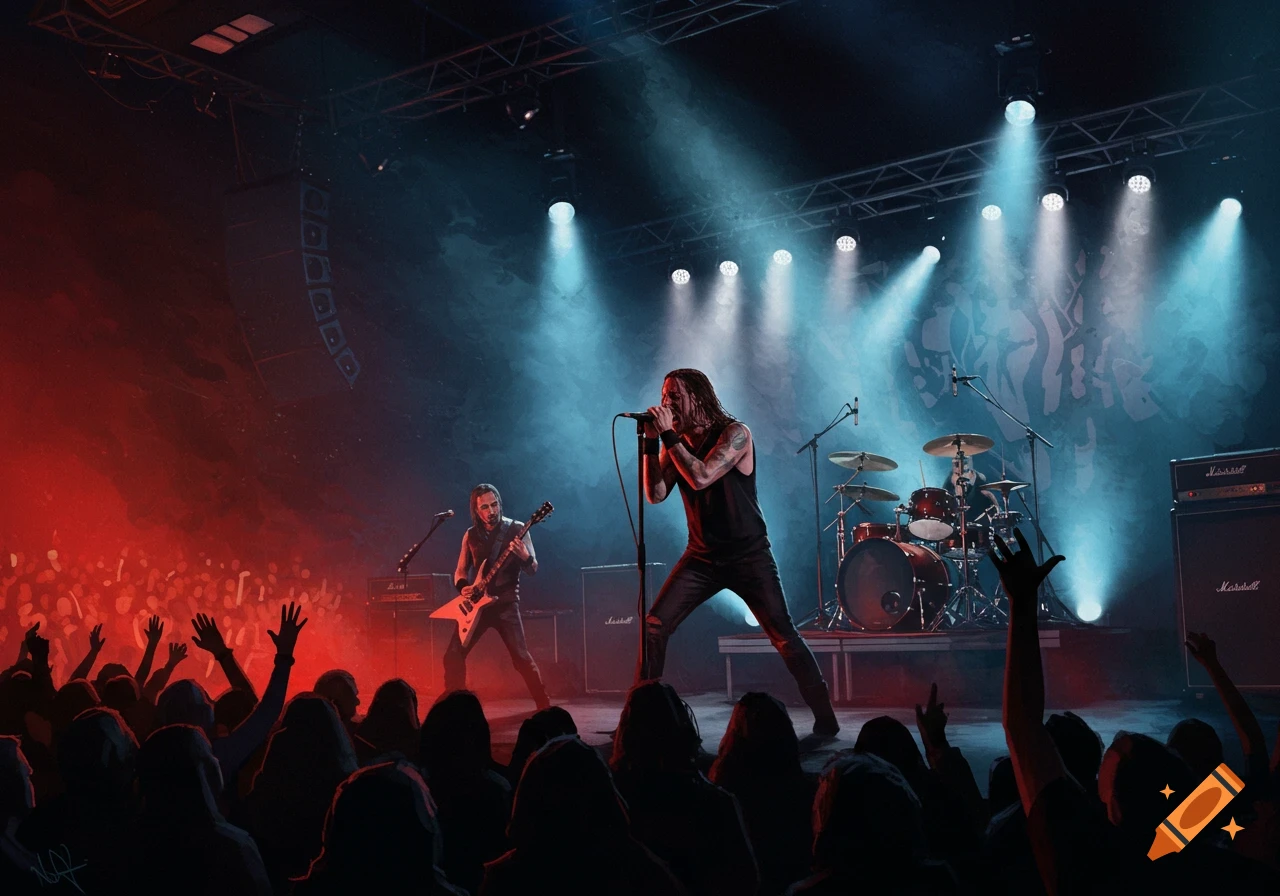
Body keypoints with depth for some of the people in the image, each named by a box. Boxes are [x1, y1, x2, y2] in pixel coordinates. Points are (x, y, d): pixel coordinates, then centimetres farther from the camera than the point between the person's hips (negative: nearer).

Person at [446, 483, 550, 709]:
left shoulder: (516, 529, -3)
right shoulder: (471, 535, 8)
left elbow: (533, 569, -7)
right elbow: (460, 571, 15)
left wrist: (525, 557, -30)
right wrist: (463, 586, -7)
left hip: (506, 603, -4)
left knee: (521, 656, -10)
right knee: (453, 655, -2)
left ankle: (544, 705, 4)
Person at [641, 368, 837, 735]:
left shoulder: (735, 433, -13)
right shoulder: (676, 442, 3)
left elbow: (701, 477, -27)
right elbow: (655, 495, -7)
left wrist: (668, 435, -22)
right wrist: (651, 441, -15)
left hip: (749, 556, -5)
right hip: (702, 556, 5)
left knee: (784, 637, -5)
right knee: (654, 625, -6)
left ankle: (824, 715, 8)